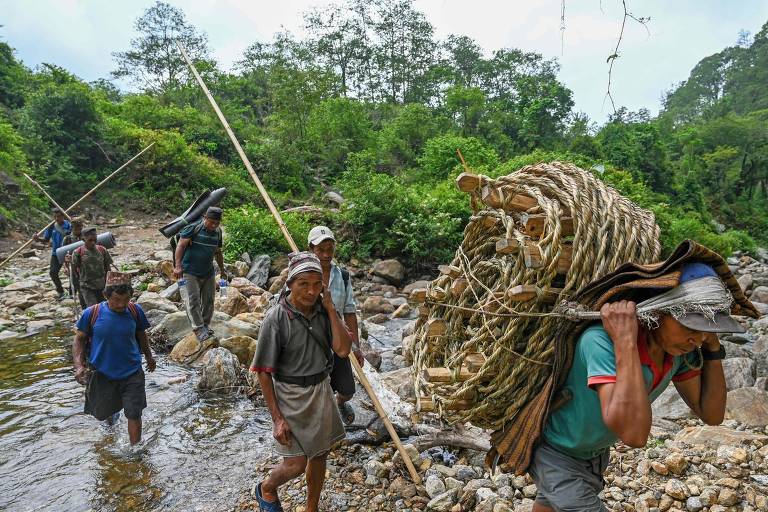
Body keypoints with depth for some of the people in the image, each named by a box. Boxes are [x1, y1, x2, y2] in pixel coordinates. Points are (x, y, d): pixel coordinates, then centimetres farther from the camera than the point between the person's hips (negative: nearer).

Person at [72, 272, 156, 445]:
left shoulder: (135, 311, -11)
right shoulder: (92, 313, -15)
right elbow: (79, 340, -3)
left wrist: (149, 356, 19)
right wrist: (79, 366, -16)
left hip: (132, 373, -1)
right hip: (101, 374, 1)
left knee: (134, 414, -1)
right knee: (102, 414, 21)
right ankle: (112, 413, 57)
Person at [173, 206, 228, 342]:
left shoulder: (218, 232, 8)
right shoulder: (193, 228, -11)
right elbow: (181, 246, -13)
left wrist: (222, 271, 23)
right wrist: (178, 266, -22)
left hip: (208, 273, 6)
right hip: (190, 272, -6)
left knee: (209, 300, 9)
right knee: (193, 300, -11)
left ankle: (205, 326, 22)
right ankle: (199, 329, -10)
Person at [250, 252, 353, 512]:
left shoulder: (324, 310, -7)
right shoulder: (276, 319, -21)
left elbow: (343, 350, -15)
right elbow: (263, 372, -15)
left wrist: (330, 308, -20)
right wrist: (277, 418, -14)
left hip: (322, 391, 5)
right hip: (291, 395, -5)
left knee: (319, 455, 17)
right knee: (296, 464, 1)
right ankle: (266, 489, 35)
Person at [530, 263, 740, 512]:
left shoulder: (679, 348, -17)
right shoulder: (601, 340, -40)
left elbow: (711, 414, -9)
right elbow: (634, 434, -48)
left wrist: (712, 347, -19)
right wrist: (625, 341, -49)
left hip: (597, 451, 7)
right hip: (557, 452, -6)